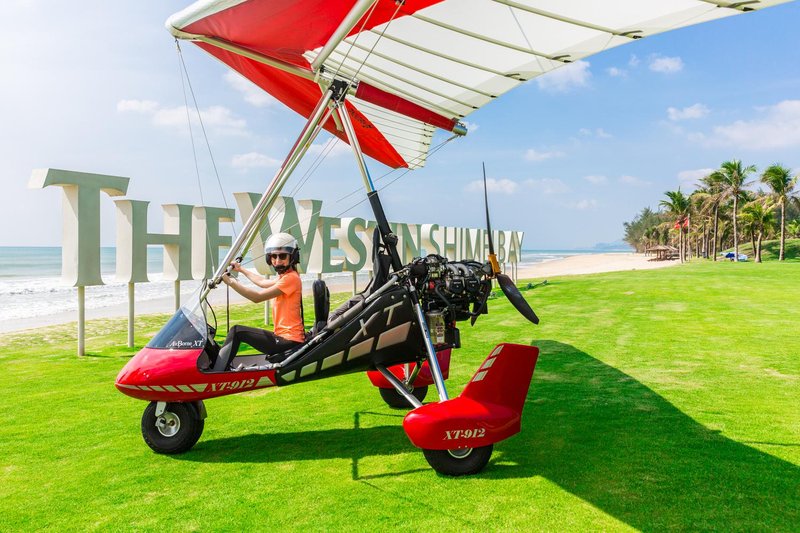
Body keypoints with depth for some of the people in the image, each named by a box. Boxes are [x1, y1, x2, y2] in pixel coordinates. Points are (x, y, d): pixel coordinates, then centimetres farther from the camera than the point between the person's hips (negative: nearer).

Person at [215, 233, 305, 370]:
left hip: (289, 341, -10)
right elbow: (263, 283, 35)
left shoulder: (291, 278, -16)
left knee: (237, 331, -7)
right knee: (238, 331, 15)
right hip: (286, 337, 10)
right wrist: (241, 270, 42)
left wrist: (231, 282, -12)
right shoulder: (285, 276, 15)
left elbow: (257, 297, -19)